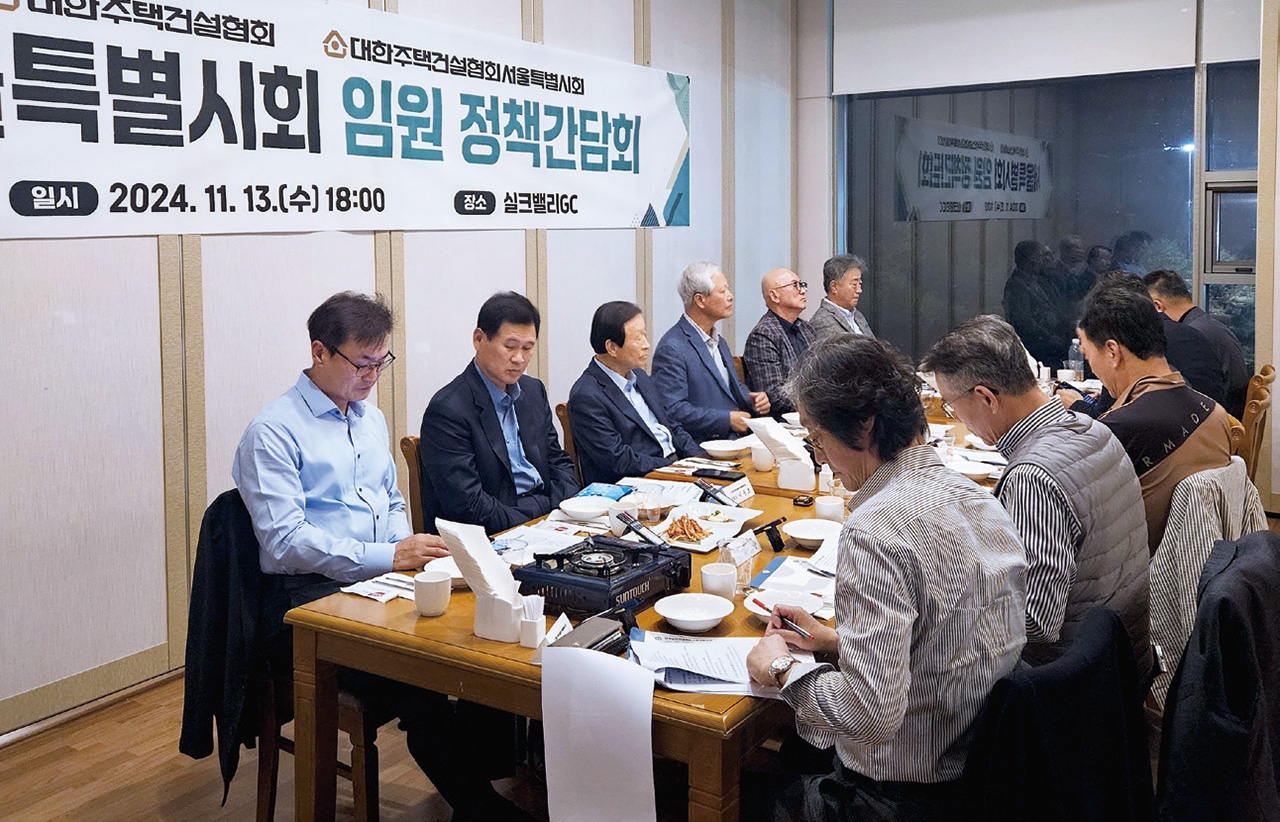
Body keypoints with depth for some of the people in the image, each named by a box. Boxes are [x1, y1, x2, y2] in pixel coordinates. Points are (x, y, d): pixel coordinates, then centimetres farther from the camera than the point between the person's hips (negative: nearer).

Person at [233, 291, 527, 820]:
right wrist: (387, 557, -20)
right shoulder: (273, 433, -5)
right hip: (308, 595, -7)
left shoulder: (371, 418, 20)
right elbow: (285, 541, -14)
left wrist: (410, 550, 3)